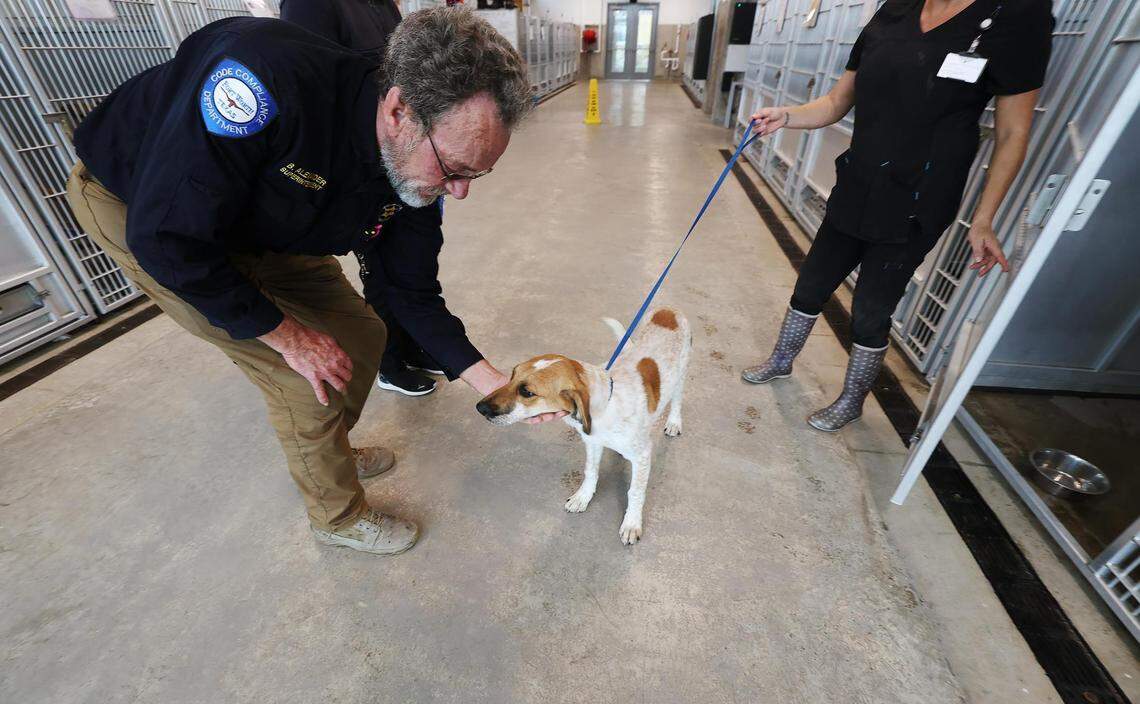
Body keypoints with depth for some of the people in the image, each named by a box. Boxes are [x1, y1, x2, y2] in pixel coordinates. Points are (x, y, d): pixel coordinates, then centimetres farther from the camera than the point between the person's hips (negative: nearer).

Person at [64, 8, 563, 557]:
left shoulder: (416, 170, -19)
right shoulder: (268, 77, -39)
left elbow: (412, 294, -11)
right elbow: (166, 237, -32)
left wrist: (492, 383, -15)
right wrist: (288, 335, -24)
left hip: (263, 233, 6)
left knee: (361, 336, 4)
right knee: (305, 377, -13)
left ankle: (326, 453, 34)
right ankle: (339, 516, 15)